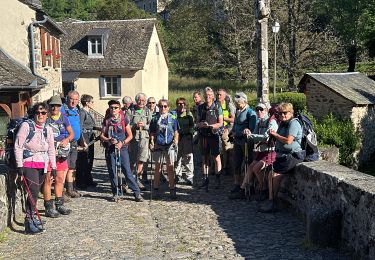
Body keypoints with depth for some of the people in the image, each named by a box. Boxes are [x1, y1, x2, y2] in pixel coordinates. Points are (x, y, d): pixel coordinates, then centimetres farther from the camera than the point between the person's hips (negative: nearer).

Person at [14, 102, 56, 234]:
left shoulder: (48, 129, 9)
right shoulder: (26, 126, -7)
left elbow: (51, 149, 16)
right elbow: (18, 146, -9)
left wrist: (53, 166, 13)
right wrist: (19, 165, -12)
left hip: (42, 166, 5)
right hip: (28, 164, -5)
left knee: (35, 192, 10)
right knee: (34, 192, -15)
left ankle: (31, 216, 24)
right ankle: (29, 221, -9)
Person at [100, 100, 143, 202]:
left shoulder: (124, 120, 3)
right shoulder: (107, 121, 7)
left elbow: (130, 135, 4)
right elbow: (102, 136, 9)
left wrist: (122, 143, -11)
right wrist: (109, 140, -11)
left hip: (122, 148, -2)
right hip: (110, 149, 2)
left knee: (127, 171, -6)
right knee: (112, 172, 4)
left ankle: (137, 193, -1)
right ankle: (115, 194, 16)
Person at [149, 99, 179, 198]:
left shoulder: (172, 118, 7)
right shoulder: (155, 119, 8)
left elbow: (176, 131, 10)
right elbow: (152, 132, 12)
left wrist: (176, 140, -7)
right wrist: (152, 142, -1)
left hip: (170, 145, -1)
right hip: (158, 145, 1)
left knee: (170, 167, -1)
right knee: (157, 167, 6)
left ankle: (172, 189, 5)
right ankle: (156, 189, 14)